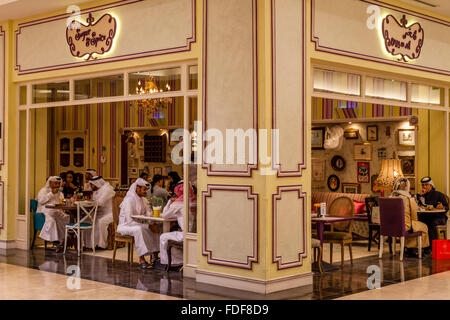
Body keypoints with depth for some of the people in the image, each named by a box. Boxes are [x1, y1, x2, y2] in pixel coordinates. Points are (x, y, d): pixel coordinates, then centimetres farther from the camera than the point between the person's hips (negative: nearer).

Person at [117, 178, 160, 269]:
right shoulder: (129, 200, -17)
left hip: (138, 225, 8)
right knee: (139, 229, -38)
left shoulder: (144, 200, 10)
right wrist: (146, 225, -30)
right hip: (125, 226, -7)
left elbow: (148, 215, 5)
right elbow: (129, 220, -25)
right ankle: (141, 260, -37)